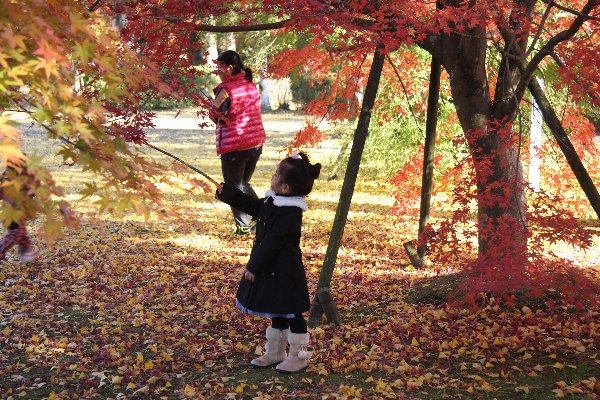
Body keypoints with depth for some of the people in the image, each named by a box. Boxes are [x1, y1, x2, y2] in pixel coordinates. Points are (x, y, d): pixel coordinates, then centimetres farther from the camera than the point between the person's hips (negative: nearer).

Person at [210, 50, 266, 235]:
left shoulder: (226, 89, -15)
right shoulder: (251, 85, 7)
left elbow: (215, 115, -13)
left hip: (234, 146, -7)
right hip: (256, 143, 7)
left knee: (234, 187, 8)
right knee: (244, 184, 23)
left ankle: (243, 225, 9)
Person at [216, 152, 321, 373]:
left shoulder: (290, 213, -24)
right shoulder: (273, 202, 5)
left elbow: (272, 242, -24)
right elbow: (251, 205, 21)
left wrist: (254, 267, -21)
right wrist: (227, 192, 16)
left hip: (284, 273, -9)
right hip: (271, 270, 9)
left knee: (292, 314, 4)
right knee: (277, 313, 20)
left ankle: (299, 357, 17)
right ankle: (274, 353, 32)